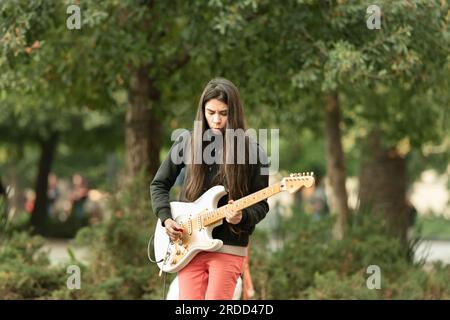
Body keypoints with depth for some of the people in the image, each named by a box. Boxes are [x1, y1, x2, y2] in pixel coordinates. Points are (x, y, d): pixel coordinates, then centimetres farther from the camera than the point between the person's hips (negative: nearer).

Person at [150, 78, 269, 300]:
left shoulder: (252, 151, -2)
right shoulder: (188, 143, 5)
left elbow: (261, 204, 2)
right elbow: (159, 184, 15)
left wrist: (242, 217, -18)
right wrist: (166, 218, 0)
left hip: (228, 247, -2)